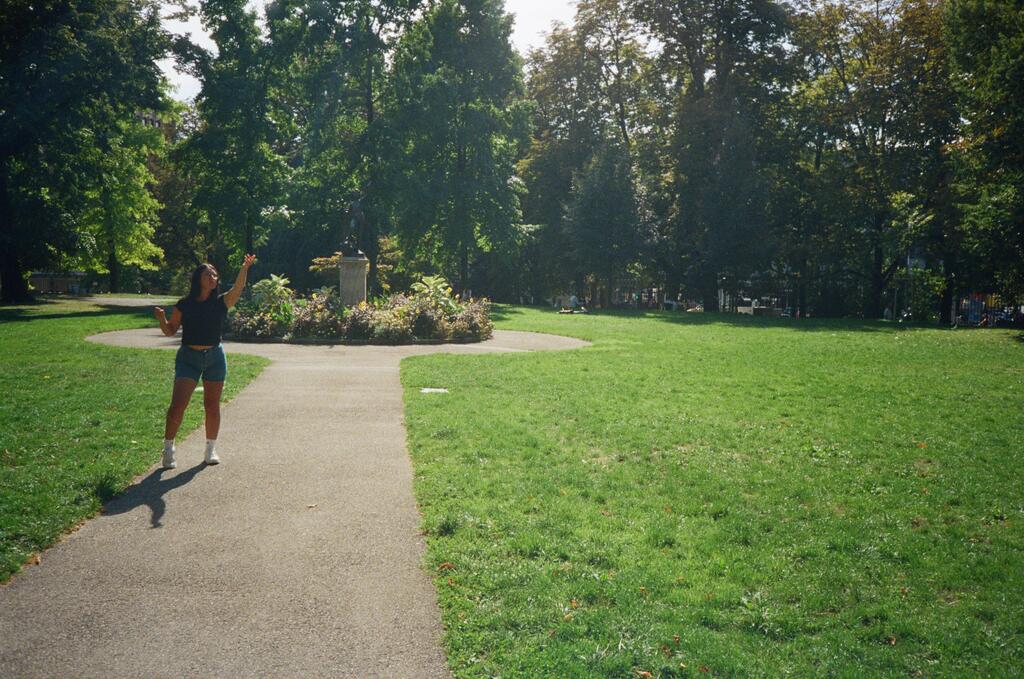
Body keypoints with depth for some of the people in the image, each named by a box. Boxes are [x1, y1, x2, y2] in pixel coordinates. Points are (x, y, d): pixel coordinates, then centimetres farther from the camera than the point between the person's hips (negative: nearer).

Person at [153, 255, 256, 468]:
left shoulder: (221, 302, -1)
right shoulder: (184, 305, -1)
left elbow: (238, 288, -18)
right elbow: (170, 331, 4)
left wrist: (245, 268, -34)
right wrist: (161, 318, -16)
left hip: (215, 357, 1)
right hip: (188, 357, -1)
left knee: (212, 406, 9)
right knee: (178, 404, -8)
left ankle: (211, 449, 22)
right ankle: (168, 448, 6)